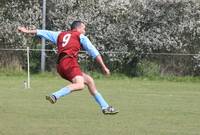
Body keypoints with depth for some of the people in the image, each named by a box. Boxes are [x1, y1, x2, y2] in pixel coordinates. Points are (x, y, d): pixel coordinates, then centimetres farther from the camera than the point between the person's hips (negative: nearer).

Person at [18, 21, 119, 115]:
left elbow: (44, 33, 35)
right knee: (80, 85, -28)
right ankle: (55, 96, -44)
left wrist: (28, 31, 45)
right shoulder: (80, 36, 15)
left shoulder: (60, 35, 29)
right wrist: (104, 67, 15)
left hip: (60, 65, 7)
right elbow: (94, 52, 13)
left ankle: (105, 107, 12)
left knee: (89, 81, 14)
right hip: (69, 61, -7)